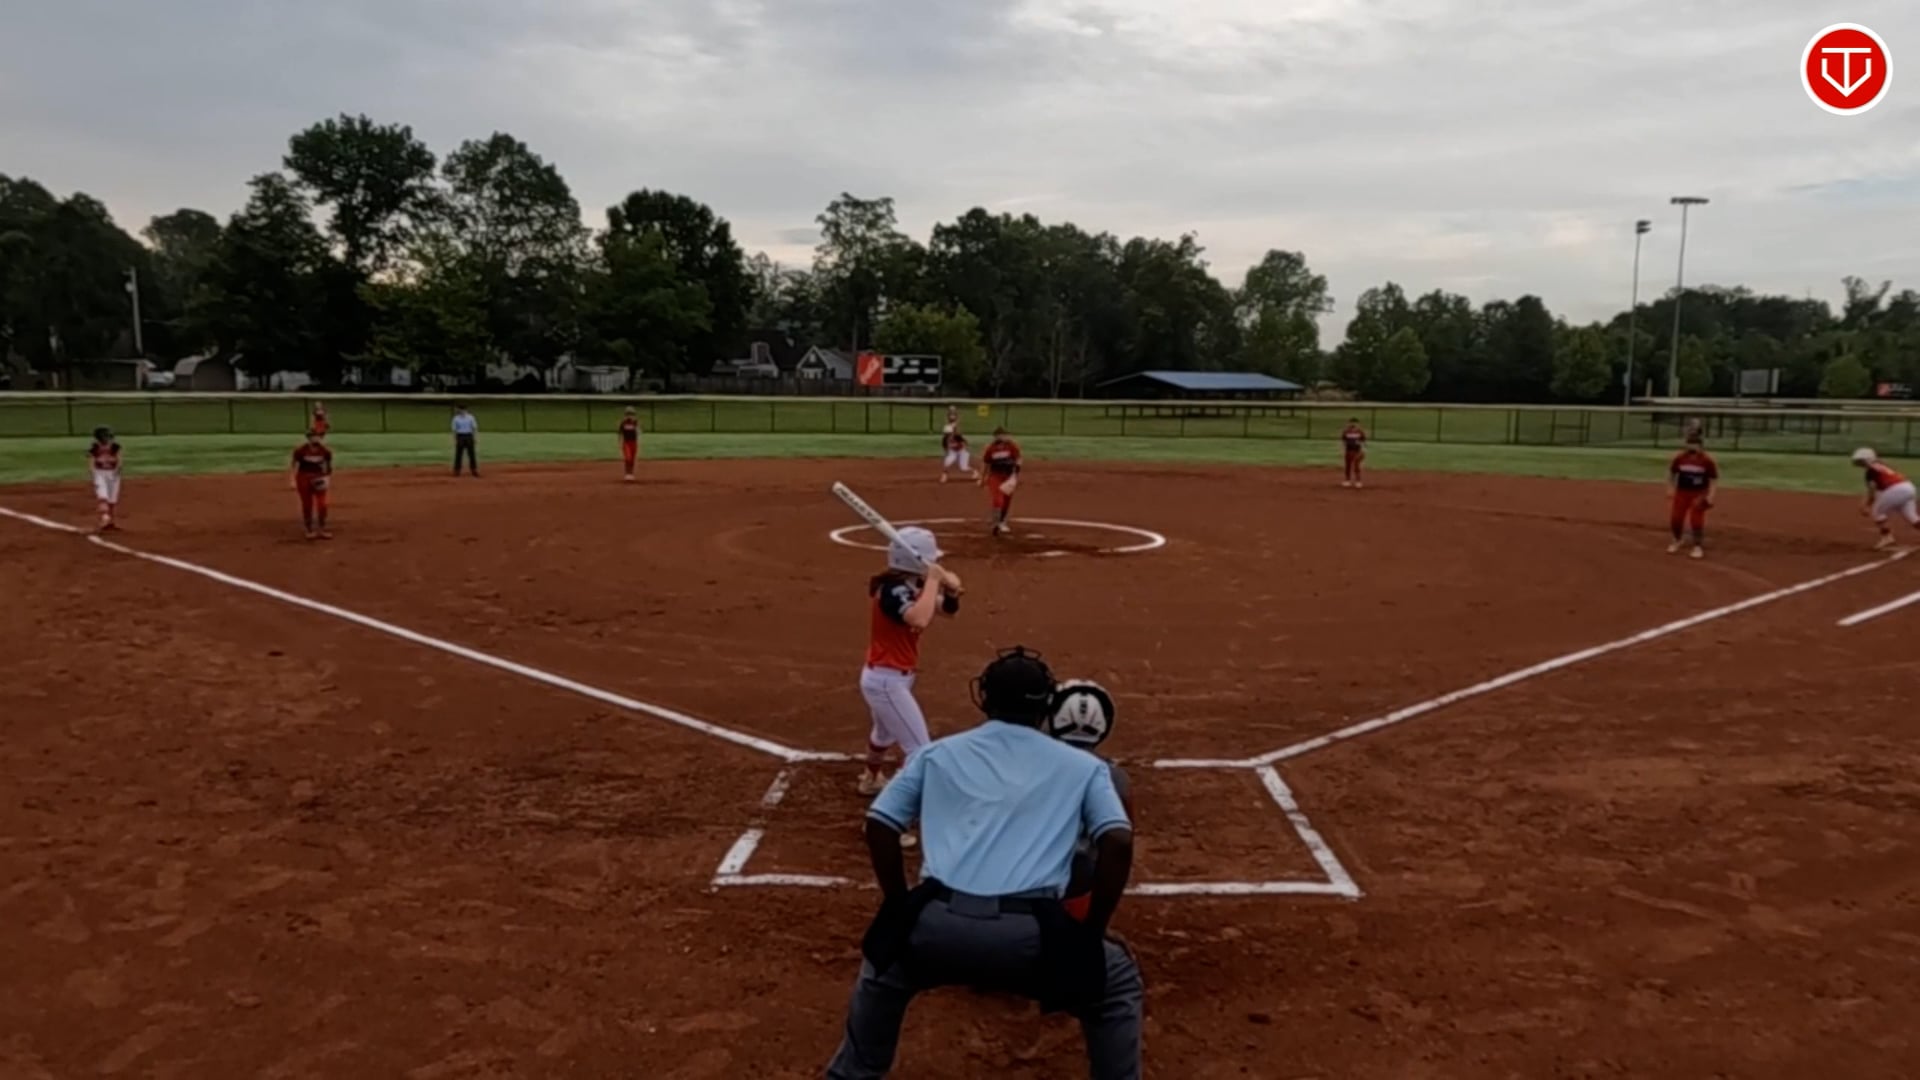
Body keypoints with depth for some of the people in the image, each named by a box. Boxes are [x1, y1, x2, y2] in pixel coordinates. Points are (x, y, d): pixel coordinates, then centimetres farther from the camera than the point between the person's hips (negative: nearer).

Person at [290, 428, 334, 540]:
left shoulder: (325, 452, -3)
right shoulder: (300, 450, -10)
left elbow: (328, 467, 7)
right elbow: (295, 466, -6)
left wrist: (328, 478, -3)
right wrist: (293, 481, -10)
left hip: (318, 479, 2)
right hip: (304, 478, -2)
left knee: (322, 504, -3)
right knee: (307, 505, 4)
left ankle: (322, 530, 9)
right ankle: (310, 530, 15)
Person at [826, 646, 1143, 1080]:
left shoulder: (938, 752, 21)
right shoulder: (1082, 765, 18)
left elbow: (879, 825, 17)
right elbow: (1117, 842, 5)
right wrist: (1091, 931, 15)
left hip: (938, 925, 2)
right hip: (1029, 933, -2)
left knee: (884, 968, 37)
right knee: (1117, 984, 27)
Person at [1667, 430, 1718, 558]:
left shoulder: (1707, 460, -13)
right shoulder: (1679, 458, -7)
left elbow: (1714, 480, -7)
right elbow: (1672, 474, 10)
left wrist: (1710, 496, -15)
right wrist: (1670, 490, 5)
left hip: (1699, 494, -3)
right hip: (1682, 492, 3)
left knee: (1696, 519, -14)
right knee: (1675, 519, 1)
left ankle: (1699, 546, 7)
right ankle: (1678, 540, 32)